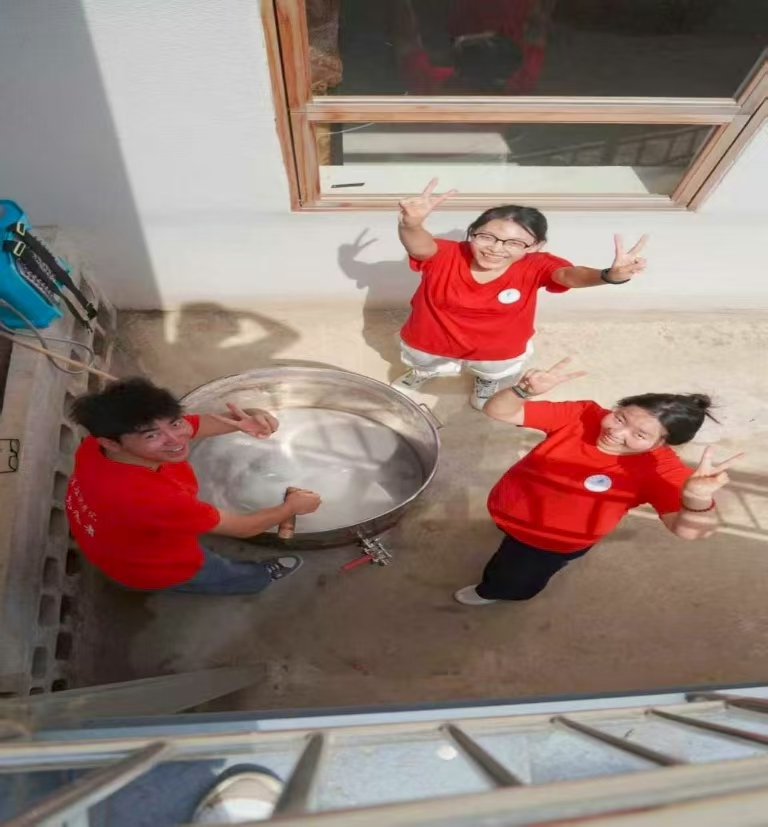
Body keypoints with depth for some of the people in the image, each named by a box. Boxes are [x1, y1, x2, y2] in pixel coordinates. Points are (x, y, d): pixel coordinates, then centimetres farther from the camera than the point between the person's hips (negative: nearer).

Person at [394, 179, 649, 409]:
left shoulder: (535, 267, -30)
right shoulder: (445, 255, -34)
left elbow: (569, 275, -48)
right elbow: (419, 244, -53)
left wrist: (609, 275, -71)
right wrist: (411, 224, -79)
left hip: (499, 351, 1)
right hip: (431, 341, 0)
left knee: (494, 373, 35)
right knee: (421, 362, 34)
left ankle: (487, 381, 74)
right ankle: (425, 370, 73)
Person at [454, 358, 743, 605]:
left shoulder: (659, 469, -30)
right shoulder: (583, 415, -25)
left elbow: (688, 531, -45)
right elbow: (497, 412, -27)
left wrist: (698, 499, -66)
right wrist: (525, 390, -48)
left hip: (556, 542, -2)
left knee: (515, 582, 20)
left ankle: (491, 591, 55)